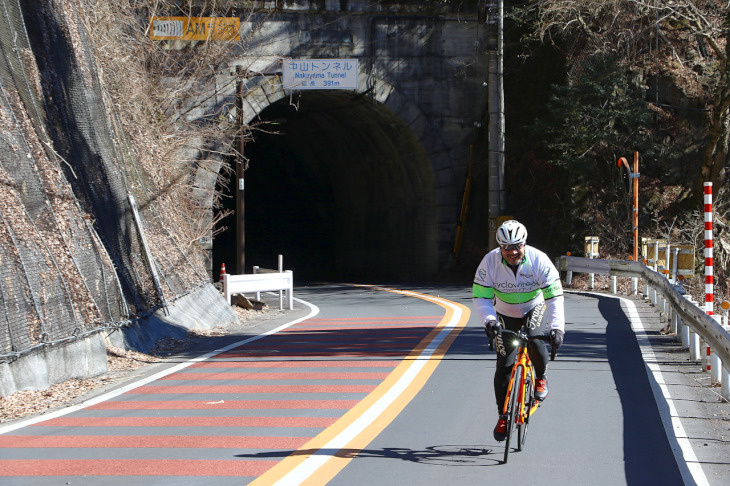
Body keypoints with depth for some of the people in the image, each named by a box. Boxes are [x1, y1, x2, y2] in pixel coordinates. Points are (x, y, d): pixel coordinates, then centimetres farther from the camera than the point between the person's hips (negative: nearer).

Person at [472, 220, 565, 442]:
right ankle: (503, 417, 10)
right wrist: (489, 320, -39)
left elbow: (554, 296, -29)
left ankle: (541, 378, -2)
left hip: (533, 310, -1)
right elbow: (480, 297, -20)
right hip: (505, 315, 1)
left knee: (534, 340, -32)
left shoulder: (538, 261, -28)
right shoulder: (490, 262, -25)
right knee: (504, 367, -5)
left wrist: (557, 327, -41)